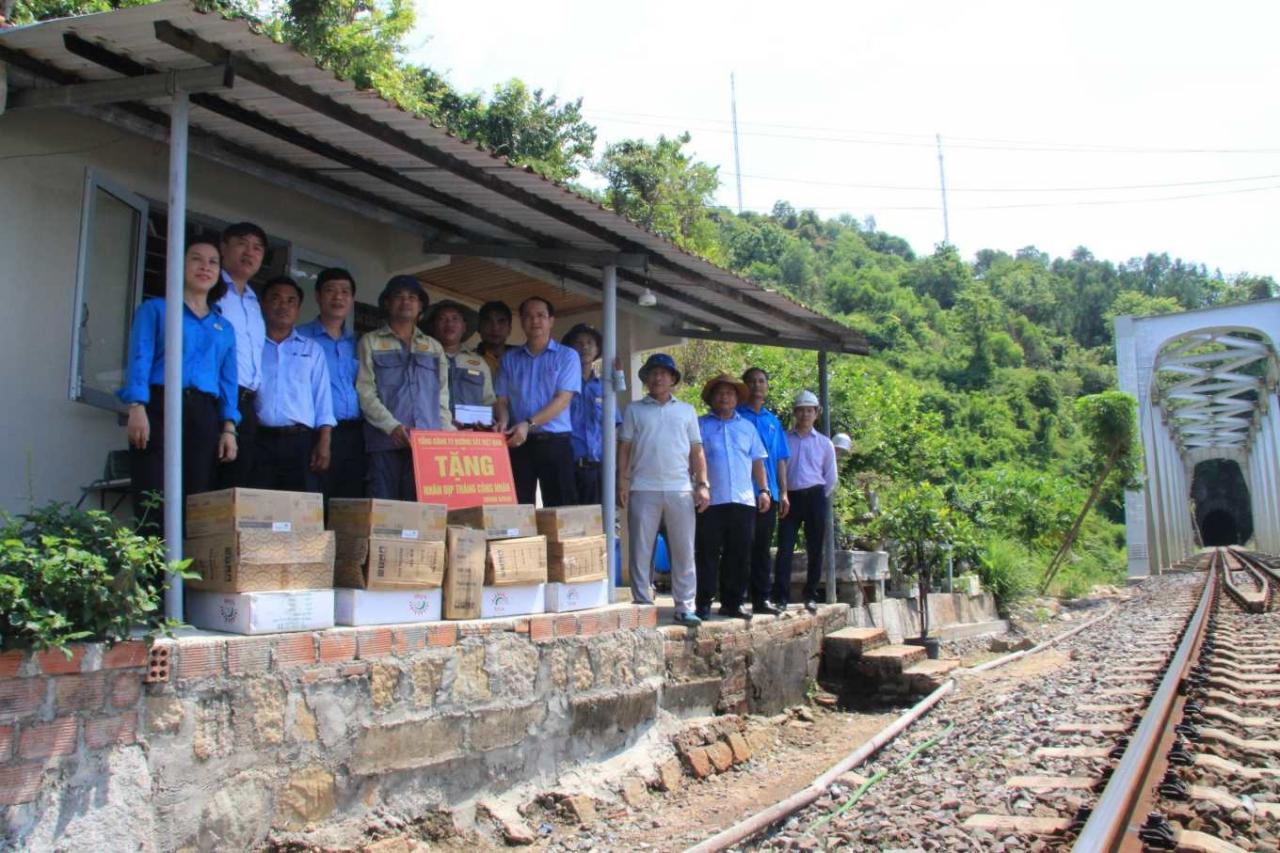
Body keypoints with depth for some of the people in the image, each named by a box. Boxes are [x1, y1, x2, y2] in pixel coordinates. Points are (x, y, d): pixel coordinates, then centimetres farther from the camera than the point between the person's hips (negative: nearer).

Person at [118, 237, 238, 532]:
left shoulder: (224, 327, 22)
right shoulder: (155, 309, 12)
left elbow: (228, 380, 15)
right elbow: (139, 360, 0)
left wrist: (228, 429, 2)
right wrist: (137, 409, -14)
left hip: (205, 417, 4)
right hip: (160, 408, -3)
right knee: (154, 504, -10)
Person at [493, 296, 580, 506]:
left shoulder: (566, 356, 4)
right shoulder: (509, 358, 14)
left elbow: (562, 400, -7)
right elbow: (501, 400, 9)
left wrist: (528, 424, -19)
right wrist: (503, 422, -14)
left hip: (555, 442, -2)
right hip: (518, 443, 2)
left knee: (560, 507, -3)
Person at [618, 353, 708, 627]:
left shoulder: (686, 410, 15)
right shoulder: (634, 410, 11)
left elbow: (697, 451, 13)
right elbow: (624, 448, 7)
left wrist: (702, 484, 4)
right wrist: (622, 482, -3)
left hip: (680, 490, 1)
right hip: (643, 489, -1)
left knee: (684, 551, 1)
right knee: (641, 550, 1)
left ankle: (685, 607, 7)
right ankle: (642, 604, 9)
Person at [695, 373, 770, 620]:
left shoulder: (747, 427, 19)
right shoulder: (700, 425, 8)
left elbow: (757, 462, 19)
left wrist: (764, 490, 9)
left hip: (743, 501, 3)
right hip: (711, 502, -3)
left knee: (738, 555, 5)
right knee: (708, 554, -2)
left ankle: (732, 603, 13)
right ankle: (704, 604, 3)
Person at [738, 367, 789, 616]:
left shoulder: (773, 421, 18)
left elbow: (781, 460, 18)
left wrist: (783, 492, 12)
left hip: (769, 493, 5)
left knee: (763, 547, 8)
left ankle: (762, 598, 12)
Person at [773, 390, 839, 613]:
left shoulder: (824, 443, 9)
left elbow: (831, 478, 12)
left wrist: (820, 498, 7)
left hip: (815, 498, 1)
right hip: (790, 497, -1)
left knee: (815, 550, 4)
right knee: (784, 548, -8)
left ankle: (811, 596, 12)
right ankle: (780, 597, -8)